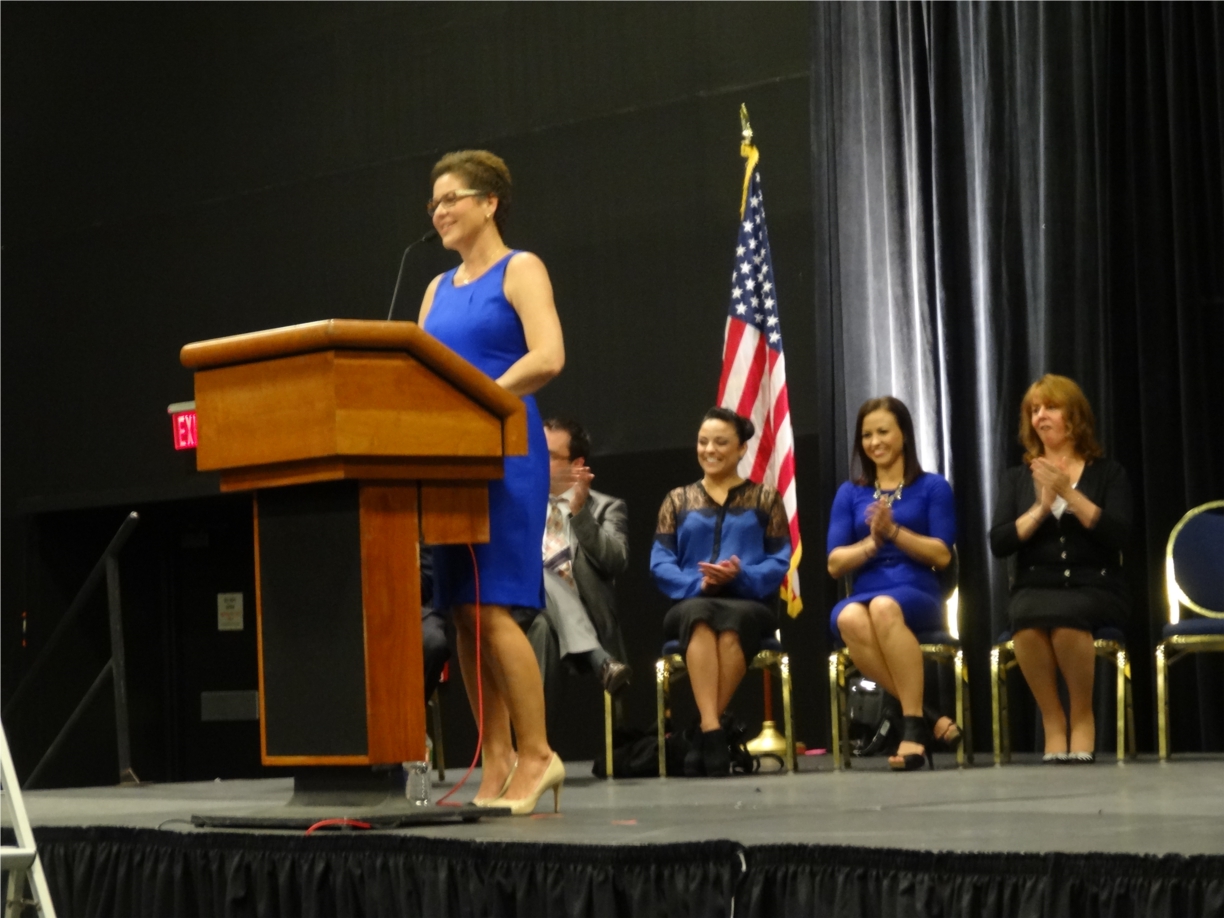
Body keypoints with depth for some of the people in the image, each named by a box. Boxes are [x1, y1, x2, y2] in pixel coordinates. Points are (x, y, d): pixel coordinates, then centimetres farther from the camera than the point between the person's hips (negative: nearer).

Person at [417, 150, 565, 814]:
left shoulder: (520, 271, 0)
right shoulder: (439, 288, 21)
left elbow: (548, 357, -13)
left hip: (505, 451, -7)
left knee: (490, 607, -14)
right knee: (462, 613, 2)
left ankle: (536, 754, -9)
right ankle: (497, 758, 6)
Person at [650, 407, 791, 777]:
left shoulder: (765, 499, 15)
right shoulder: (677, 500, 17)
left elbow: (780, 561, 5)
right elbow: (660, 563, 6)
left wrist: (742, 576, -15)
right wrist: (698, 582, -13)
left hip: (749, 602, -1)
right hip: (691, 603, 1)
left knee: (732, 623, -38)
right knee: (699, 617, -37)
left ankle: (704, 732, -35)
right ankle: (713, 732, -47)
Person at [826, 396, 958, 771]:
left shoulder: (933, 487, 10)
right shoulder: (849, 493, 17)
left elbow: (942, 555, 1)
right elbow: (835, 563, 10)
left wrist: (893, 531, -10)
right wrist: (871, 542, -7)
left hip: (918, 596, -2)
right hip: (864, 595, 2)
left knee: (884, 608, -40)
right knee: (849, 618, -37)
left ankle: (913, 722, -33)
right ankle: (926, 716, -27)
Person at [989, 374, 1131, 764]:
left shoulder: (1108, 473, 8)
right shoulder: (1016, 478, 14)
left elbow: (1117, 536, -7)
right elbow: (998, 543, 2)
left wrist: (1068, 492, -13)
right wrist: (1041, 507, -10)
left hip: (1095, 590, -1)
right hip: (1035, 587, 1)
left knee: (1064, 617, -37)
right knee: (1028, 620, -36)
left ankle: (1082, 716, -15)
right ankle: (1052, 719, -18)